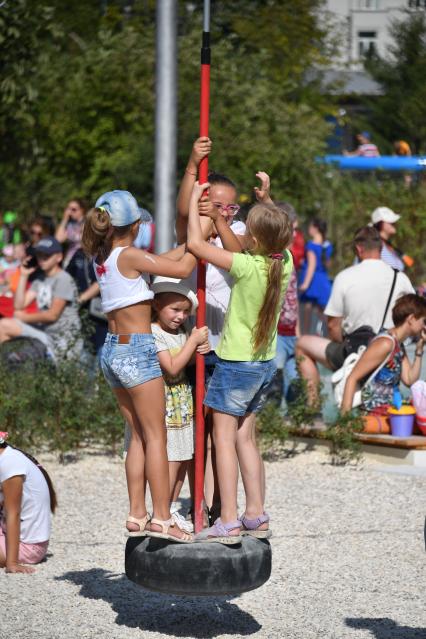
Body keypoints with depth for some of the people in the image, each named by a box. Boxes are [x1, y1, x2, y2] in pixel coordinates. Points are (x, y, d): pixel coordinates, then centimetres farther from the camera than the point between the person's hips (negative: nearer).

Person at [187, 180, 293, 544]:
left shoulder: (247, 266, -23)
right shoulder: (285, 262, -5)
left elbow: (195, 243, -15)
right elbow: (239, 249, 16)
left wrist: (195, 199, -4)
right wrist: (218, 218, 13)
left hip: (236, 363, -7)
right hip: (266, 363, 7)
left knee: (224, 436, -3)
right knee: (245, 437, 16)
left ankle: (228, 522, -8)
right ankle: (256, 516, 17)